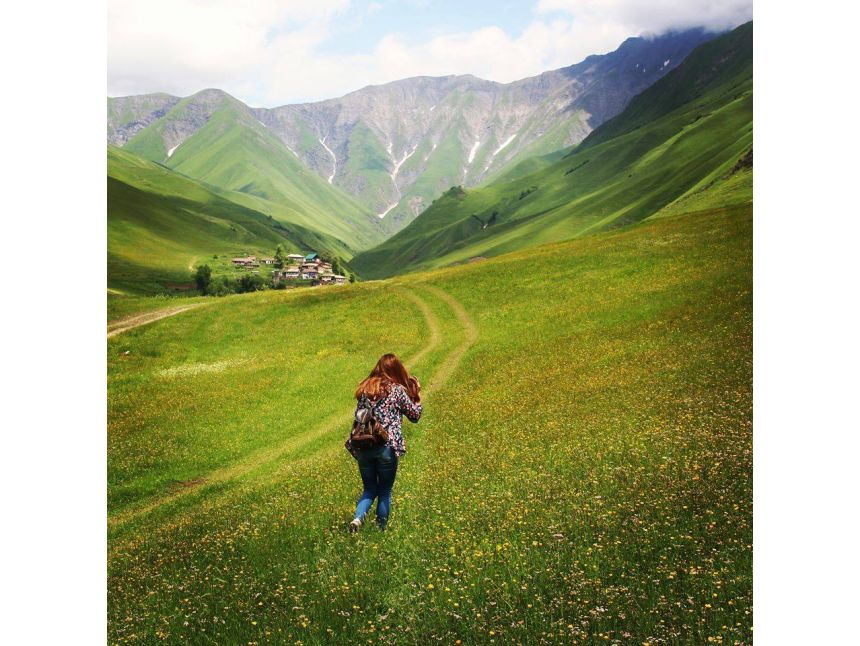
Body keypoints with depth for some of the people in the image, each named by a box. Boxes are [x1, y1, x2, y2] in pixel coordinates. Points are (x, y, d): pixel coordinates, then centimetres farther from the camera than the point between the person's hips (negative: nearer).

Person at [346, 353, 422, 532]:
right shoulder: (398, 390, -2)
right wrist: (417, 395, 19)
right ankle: (381, 529, 16)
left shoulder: (365, 388, 9)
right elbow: (415, 416, 8)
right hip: (388, 448, -3)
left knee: (369, 489, 17)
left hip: (363, 447, 3)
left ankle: (358, 518, -7)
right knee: (385, 491, 13)